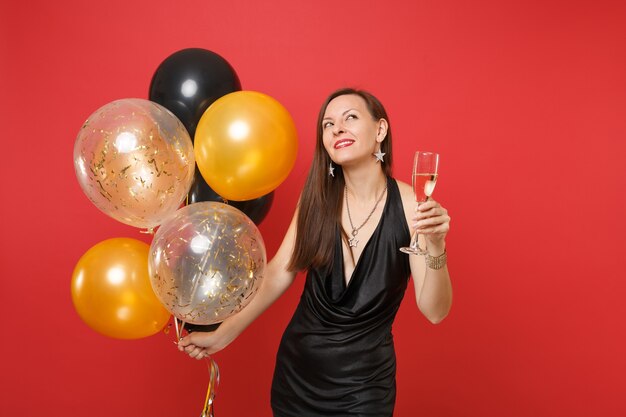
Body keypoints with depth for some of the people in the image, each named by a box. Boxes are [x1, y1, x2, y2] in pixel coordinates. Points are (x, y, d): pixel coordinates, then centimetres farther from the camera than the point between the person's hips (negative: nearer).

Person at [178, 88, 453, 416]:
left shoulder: (409, 204, -16)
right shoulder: (318, 198, -8)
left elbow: (434, 312, -15)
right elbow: (279, 272, -2)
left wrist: (435, 246, -31)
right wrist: (223, 334, -3)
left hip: (364, 381, -2)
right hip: (297, 365, 3)